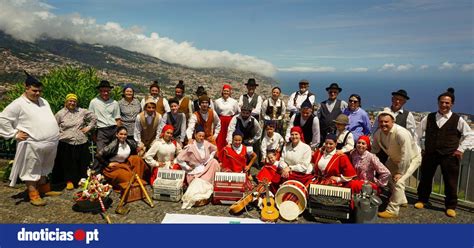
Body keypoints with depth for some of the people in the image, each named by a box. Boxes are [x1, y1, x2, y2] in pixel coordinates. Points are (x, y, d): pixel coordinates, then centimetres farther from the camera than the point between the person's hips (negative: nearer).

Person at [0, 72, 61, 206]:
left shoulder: (43, 101, 12)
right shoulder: (18, 104, -10)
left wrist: (54, 133, 17)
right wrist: (15, 134, -11)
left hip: (50, 143, 7)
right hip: (32, 145, -7)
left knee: (44, 168, 22)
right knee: (31, 170, 4)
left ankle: (44, 187, 37)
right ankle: (33, 195, 13)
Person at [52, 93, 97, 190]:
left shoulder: (82, 112, 6)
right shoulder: (60, 113, 3)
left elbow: (94, 118, 15)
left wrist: (89, 127, 7)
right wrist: (59, 133, -3)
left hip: (81, 143, 2)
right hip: (66, 143, -1)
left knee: (82, 163, 7)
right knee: (67, 163, 2)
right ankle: (69, 181, 13)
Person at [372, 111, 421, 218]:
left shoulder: (401, 133, -38)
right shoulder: (378, 134, -17)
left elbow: (406, 155, -34)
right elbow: (374, 150, -2)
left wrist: (400, 172, -28)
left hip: (411, 158, -8)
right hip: (395, 158, 8)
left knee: (398, 181, -21)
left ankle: (392, 210, -8)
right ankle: (401, 200, 40)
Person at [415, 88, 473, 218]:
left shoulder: (457, 120, 1)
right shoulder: (429, 118, 6)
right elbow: (418, 133, 12)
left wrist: (460, 149, -1)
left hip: (450, 155, -2)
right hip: (430, 154, 2)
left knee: (450, 182, 5)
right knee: (425, 177, 10)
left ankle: (451, 206, 21)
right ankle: (422, 200, 27)